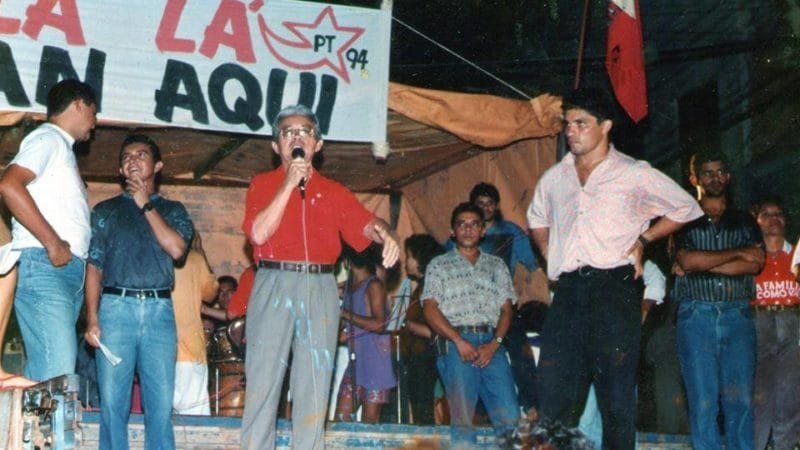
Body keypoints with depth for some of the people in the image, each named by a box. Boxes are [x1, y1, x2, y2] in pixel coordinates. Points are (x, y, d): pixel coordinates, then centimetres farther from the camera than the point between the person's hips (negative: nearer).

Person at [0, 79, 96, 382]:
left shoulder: (62, 147, 27)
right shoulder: (48, 138, 0)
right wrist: (52, 243, -17)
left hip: (67, 270, 9)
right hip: (43, 266, -9)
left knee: (42, 376, 2)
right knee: (57, 376, -19)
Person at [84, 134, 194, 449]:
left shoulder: (172, 210, 16)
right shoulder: (106, 210, 14)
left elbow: (177, 248, -4)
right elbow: (94, 266, 7)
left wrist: (147, 206, 1)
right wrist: (92, 319, -5)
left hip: (159, 310, 0)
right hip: (116, 307, 0)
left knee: (161, 402, -3)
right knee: (113, 400, -3)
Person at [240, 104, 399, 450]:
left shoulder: (334, 191, 16)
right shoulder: (263, 184, 10)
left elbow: (366, 223, 2)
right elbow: (259, 233, -7)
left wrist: (386, 235, -21)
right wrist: (289, 183, -7)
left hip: (320, 290, 2)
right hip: (274, 285, -2)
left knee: (315, 385, 1)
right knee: (263, 379, -3)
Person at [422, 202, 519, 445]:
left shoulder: (497, 266, 21)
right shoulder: (439, 266, 13)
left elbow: (506, 308, 13)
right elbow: (430, 309, 2)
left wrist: (495, 343, -5)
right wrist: (459, 341, -10)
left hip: (491, 344, 2)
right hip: (455, 343, -2)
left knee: (509, 416, -10)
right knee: (462, 418, -7)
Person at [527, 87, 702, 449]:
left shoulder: (634, 174, 3)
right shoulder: (553, 178, 16)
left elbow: (686, 208, 12)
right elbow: (536, 219, 35)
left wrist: (644, 237, 3)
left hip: (614, 288, -4)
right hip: (567, 293, 4)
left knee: (616, 397, 0)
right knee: (553, 396, 1)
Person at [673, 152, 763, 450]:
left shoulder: (744, 222, 17)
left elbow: (755, 265, 0)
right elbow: (686, 260, -8)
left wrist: (701, 265, -6)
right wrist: (738, 253, -2)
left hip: (738, 315, 2)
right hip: (697, 315, -2)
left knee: (740, 400, -3)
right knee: (703, 401, -5)